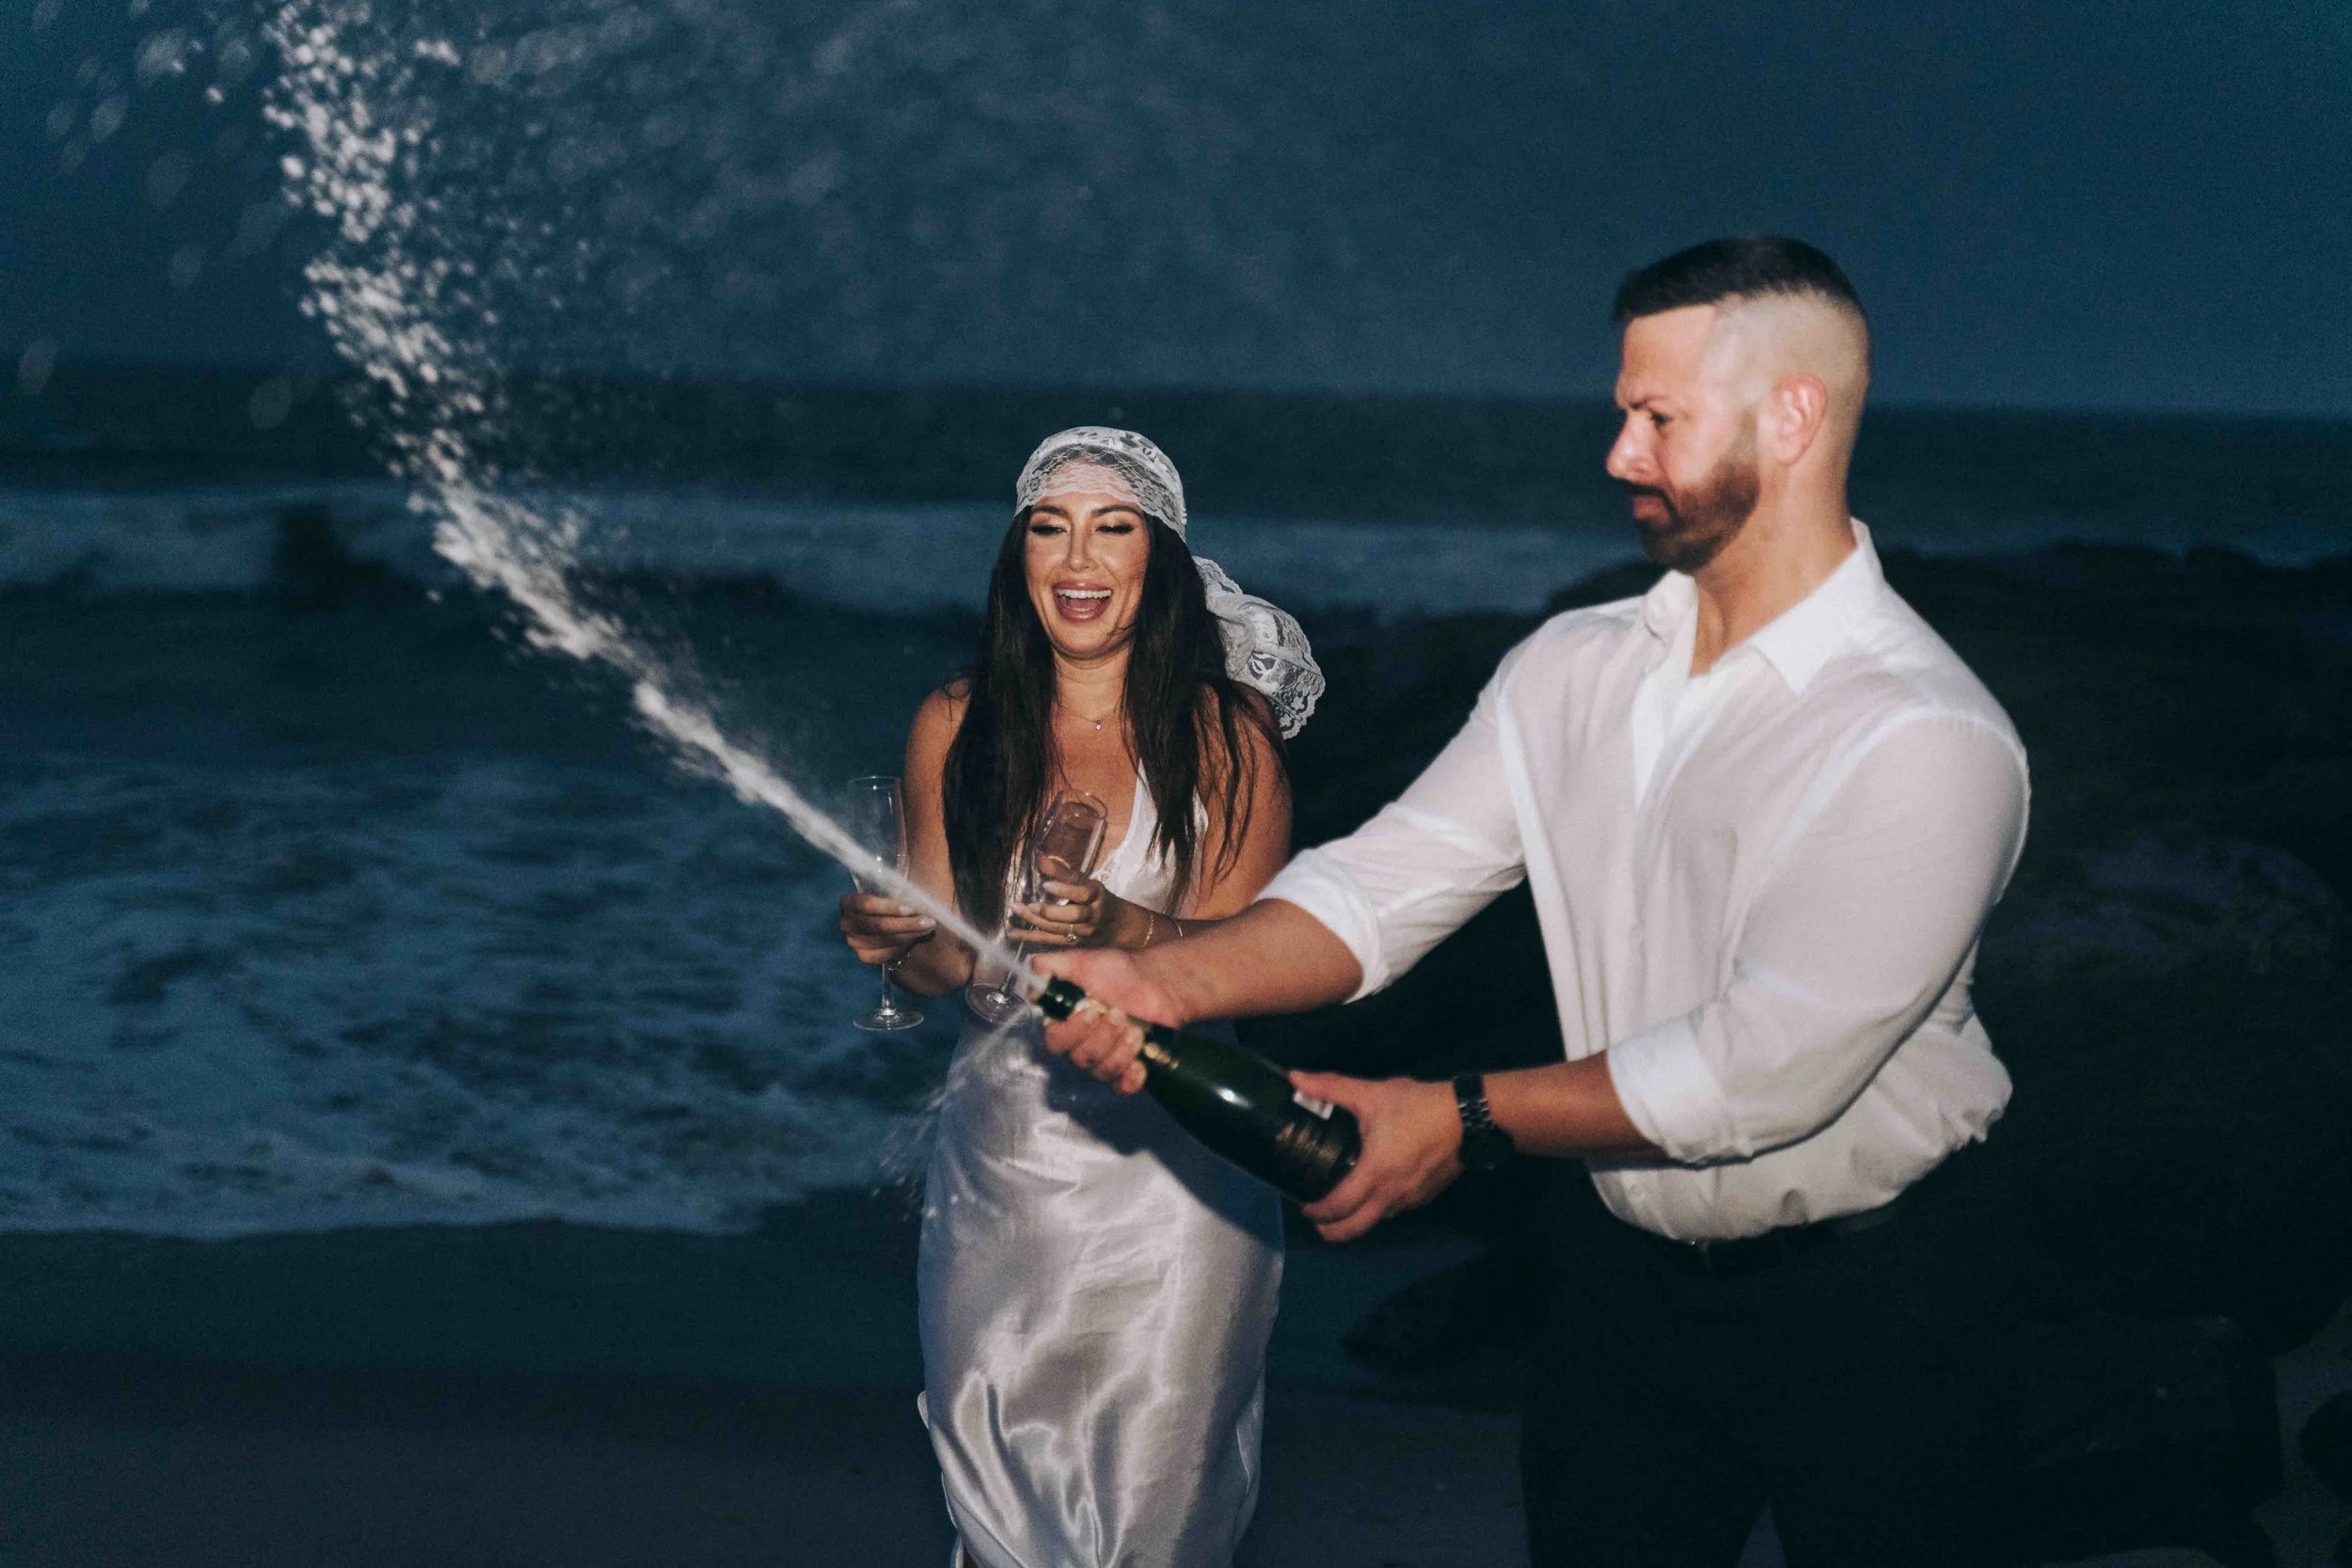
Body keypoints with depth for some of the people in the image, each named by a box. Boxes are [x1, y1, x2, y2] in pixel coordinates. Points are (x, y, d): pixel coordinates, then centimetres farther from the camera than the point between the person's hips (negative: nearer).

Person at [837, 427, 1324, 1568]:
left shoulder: (1224, 734, -4)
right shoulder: (957, 726, 3)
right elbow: (948, 963, 6)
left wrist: (1120, 929, -26)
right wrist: (897, 942, -16)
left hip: (1168, 1161, -3)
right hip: (1000, 1146, 3)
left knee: (1155, 1475, -5)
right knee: (989, 1466, 6)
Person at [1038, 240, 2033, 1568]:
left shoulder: (1928, 740, -21)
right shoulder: (1577, 672, 2)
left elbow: (1762, 1069, -24)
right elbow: (1384, 885, -3)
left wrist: (1466, 1123, -19)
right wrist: (1171, 980, -20)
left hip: (1870, 1307, -6)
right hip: (1626, 1279, 6)